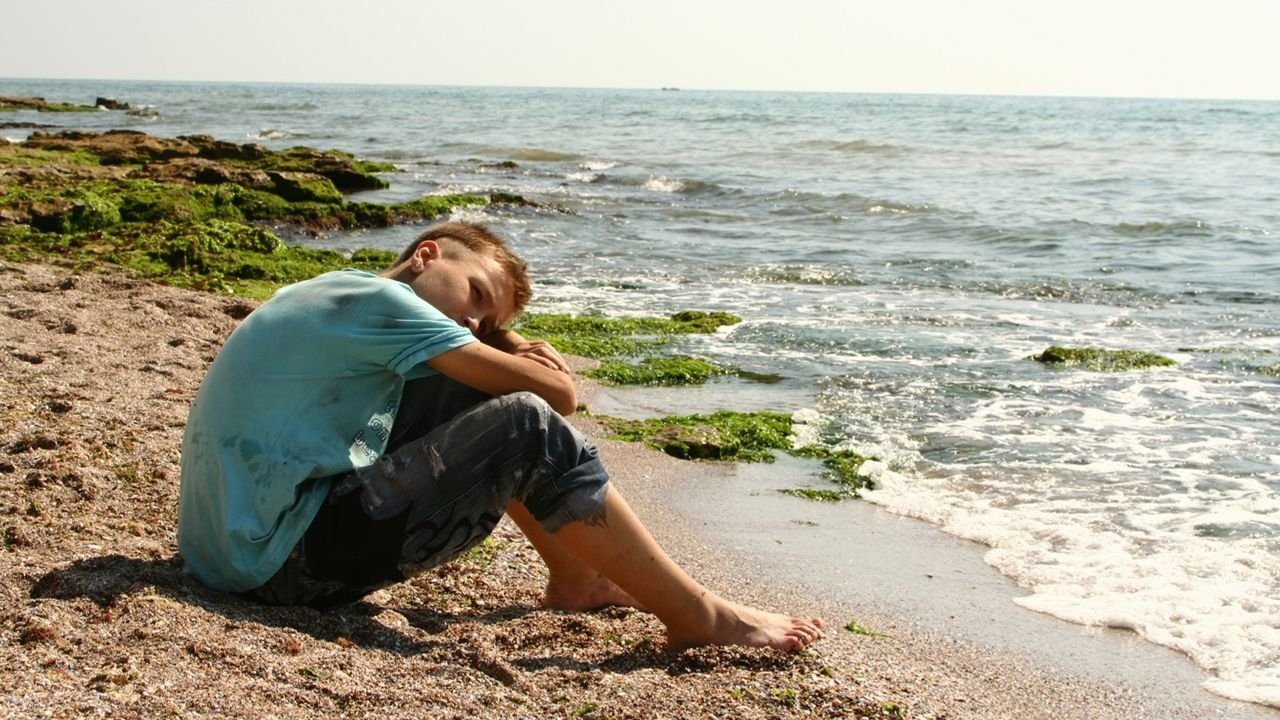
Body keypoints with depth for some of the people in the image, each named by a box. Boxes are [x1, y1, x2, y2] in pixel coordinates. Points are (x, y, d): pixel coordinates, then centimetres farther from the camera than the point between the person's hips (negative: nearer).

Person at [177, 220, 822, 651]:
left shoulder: (337, 291, 15)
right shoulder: (380, 299, -14)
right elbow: (559, 395, -15)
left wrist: (505, 347, 0)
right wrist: (532, 368, 8)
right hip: (288, 564, -10)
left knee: (473, 395, 12)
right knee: (527, 427, -18)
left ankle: (575, 577, 15)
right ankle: (696, 616, -10)